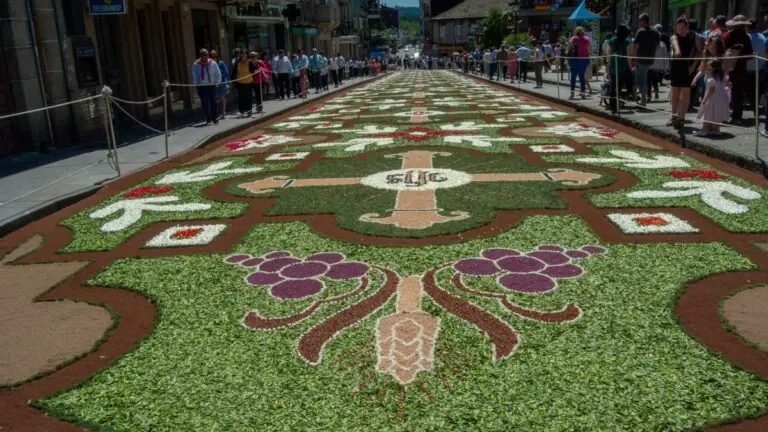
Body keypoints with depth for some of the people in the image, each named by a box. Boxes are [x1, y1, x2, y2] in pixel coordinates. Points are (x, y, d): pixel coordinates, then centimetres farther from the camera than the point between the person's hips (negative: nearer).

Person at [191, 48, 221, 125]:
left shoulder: (212, 63, -1)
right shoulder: (196, 65, -4)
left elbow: (218, 73, 6)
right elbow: (194, 76, -1)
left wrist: (217, 81, 0)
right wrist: (196, 85, -5)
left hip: (212, 85, 1)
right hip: (201, 87, -1)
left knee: (213, 102, 1)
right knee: (205, 103, -1)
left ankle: (215, 118, 10)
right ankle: (208, 119, 7)